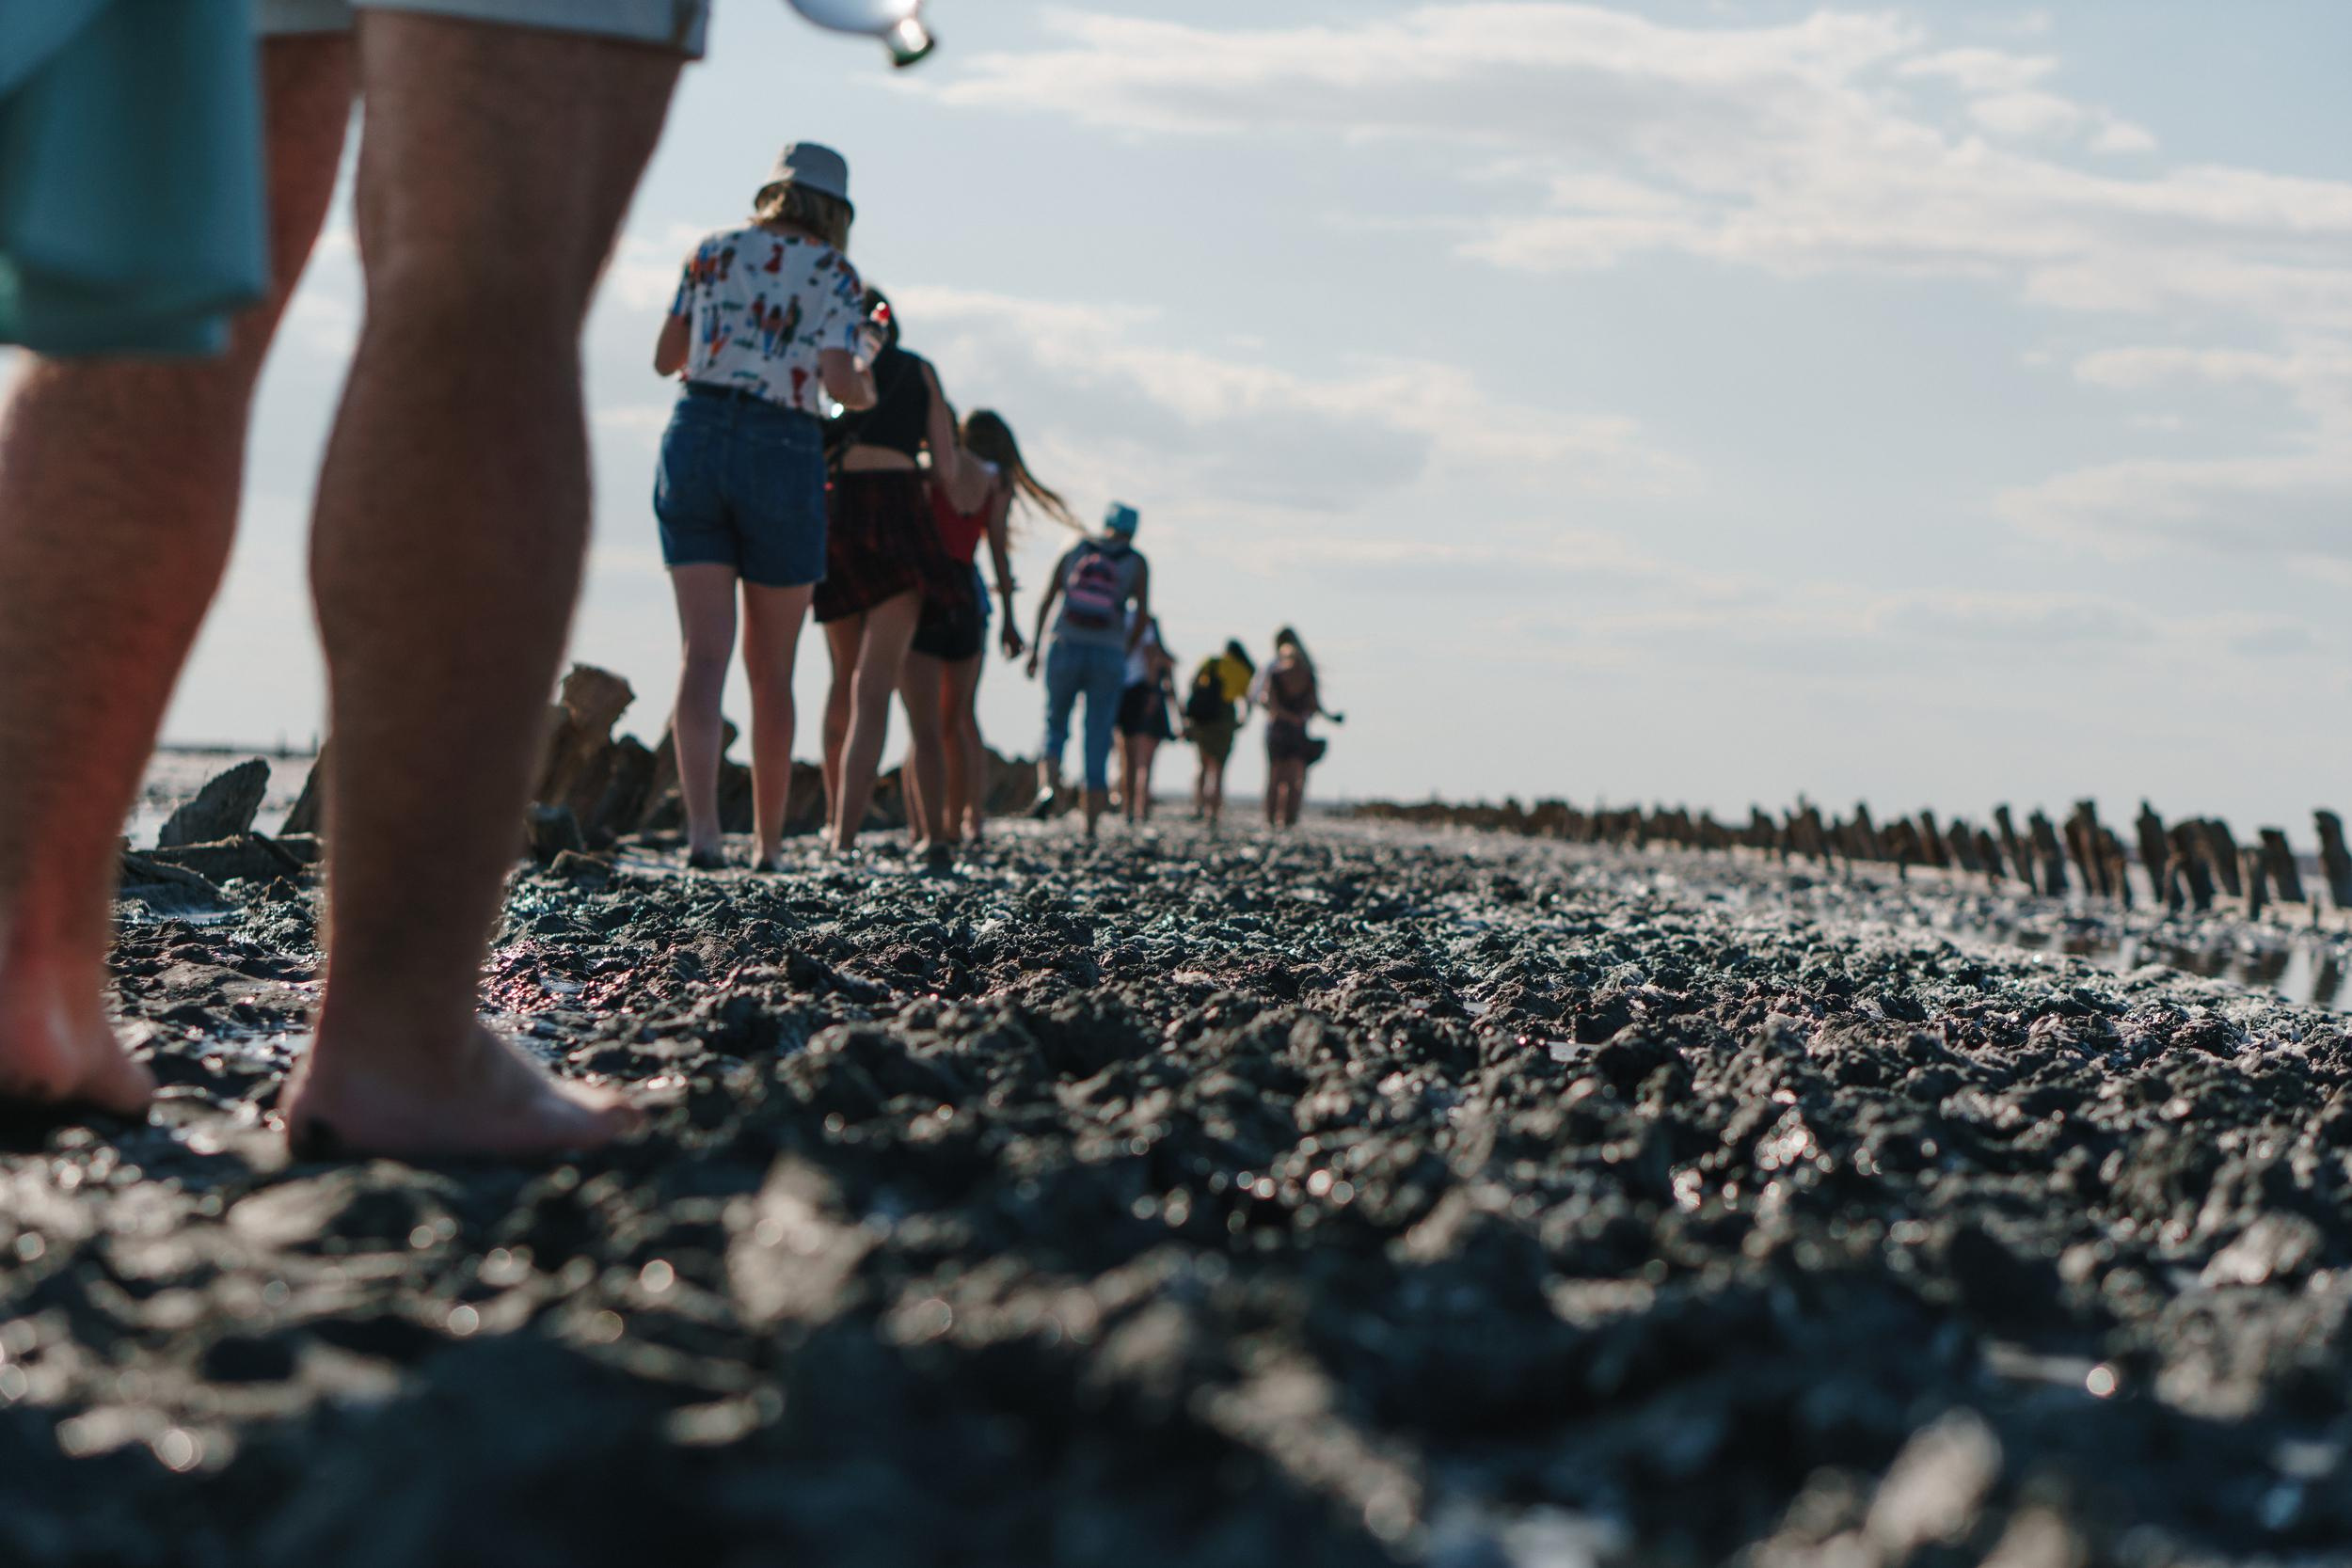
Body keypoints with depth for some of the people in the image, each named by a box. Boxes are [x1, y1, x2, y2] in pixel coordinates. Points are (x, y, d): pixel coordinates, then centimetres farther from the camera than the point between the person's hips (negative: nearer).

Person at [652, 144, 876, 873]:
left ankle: (701, 824, -23)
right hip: (783, 456, -2)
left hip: (695, 437, 2)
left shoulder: (713, 251, 10)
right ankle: (768, 842, 18)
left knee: (704, 652, -4)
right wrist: (865, 389, 12)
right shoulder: (834, 273, 1)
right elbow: (839, 382, -11)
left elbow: (665, 358, 14)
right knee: (772, 669, 10)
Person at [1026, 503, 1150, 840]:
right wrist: (1125, 653, 10)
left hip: (1064, 650, 1)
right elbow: (1142, 614, -3)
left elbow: (1046, 600, 1)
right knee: (1098, 742, 5)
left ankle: (1047, 787, -15)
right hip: (1108, 657, -1)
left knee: (1055, 728, 14)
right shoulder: (1137, 563, 6)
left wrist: (1035, 647, 3)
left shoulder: (1074, 550, 10)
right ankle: (1092, 822, 1)